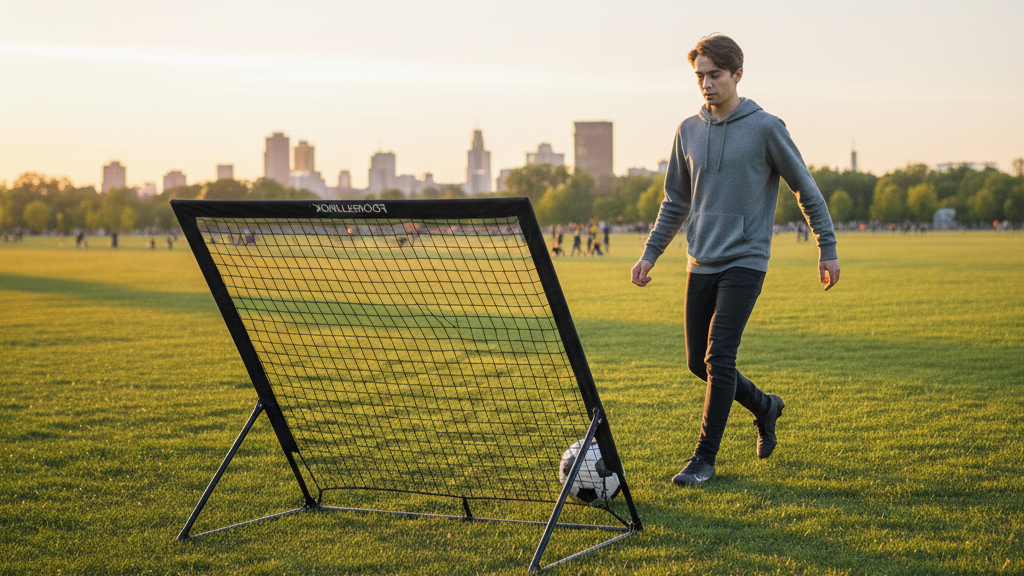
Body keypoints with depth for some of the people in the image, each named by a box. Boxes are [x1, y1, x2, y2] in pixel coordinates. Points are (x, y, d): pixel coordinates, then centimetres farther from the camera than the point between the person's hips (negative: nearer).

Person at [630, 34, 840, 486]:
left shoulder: (765, 128, -6)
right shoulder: (688, 131, 8)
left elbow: (806, 190, 2)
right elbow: (675, 202, 18)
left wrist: (827, 249, 1)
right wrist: (650, 254, 12)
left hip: (744, 262, -6)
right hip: (700, 263, 6)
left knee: (719, 356, -14)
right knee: (698, 361, 8)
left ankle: (705, 458, -3)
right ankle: (764, 407, 34)